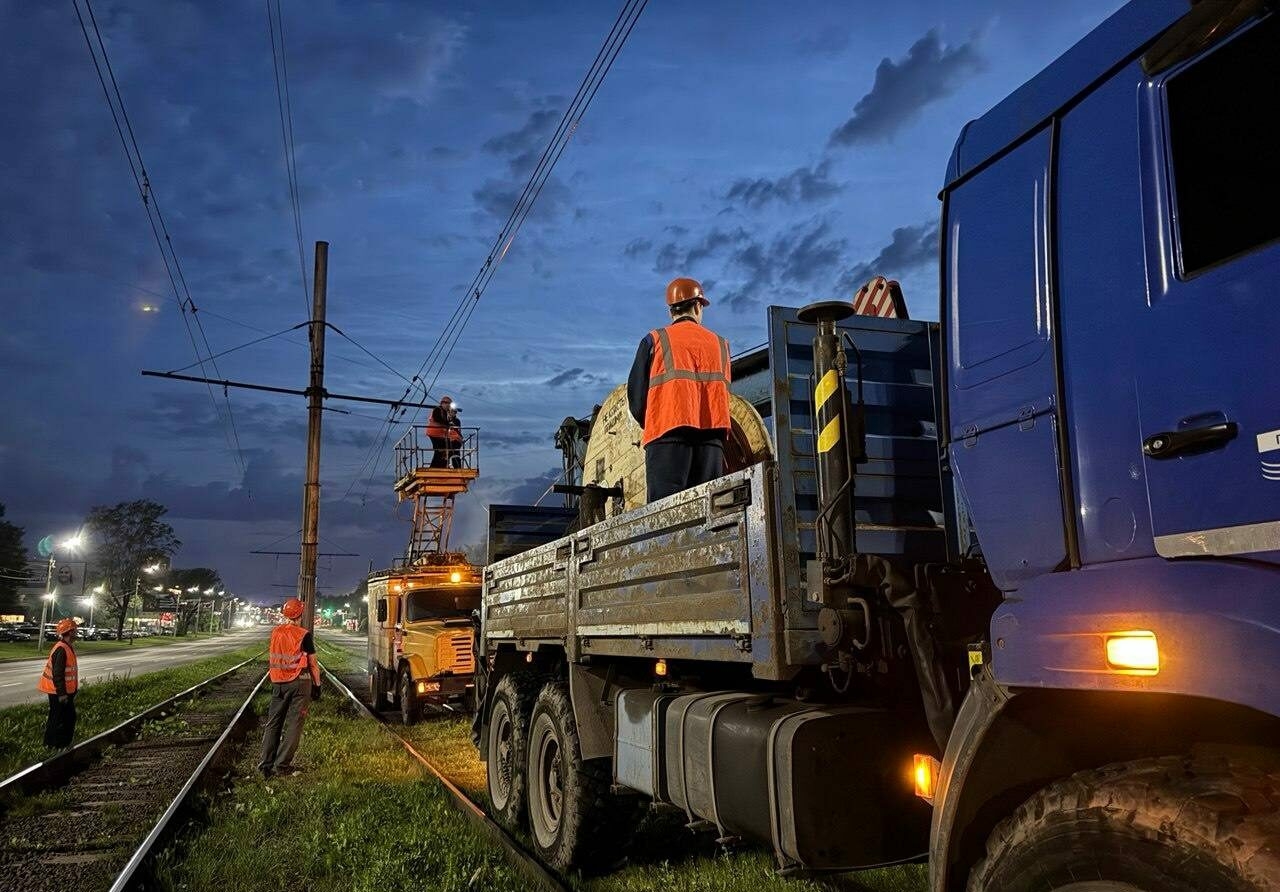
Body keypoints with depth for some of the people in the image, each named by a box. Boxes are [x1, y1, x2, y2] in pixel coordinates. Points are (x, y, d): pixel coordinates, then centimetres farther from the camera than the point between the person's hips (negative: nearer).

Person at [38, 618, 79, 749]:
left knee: (70, 717, 16)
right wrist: (61, 693, -24)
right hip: (58, 692, -10)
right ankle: (52, 745, 12)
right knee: (57, 719, 1)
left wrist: (71, 690, 22)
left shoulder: (68, 647, 10)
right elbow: (57, 674, -25)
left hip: (66, 691, 10)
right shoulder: (61, 649, -23)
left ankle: (64, 743, 27)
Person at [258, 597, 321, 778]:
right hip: (299, 682, -4)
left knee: (273, 722, 12)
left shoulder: (275, 633, 2)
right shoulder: (304, 635, -12)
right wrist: (317, 685, 3)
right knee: (293, 724, 2)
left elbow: (274, 658, 12)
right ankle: (282, 765, 3)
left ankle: (266, 764, 12)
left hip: (278, 682, 5)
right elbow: (313, 664, -8)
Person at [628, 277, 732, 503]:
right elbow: (722, 398, 17)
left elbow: (636, 398, 7)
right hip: (711, 434, 3)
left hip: (669, 435, -3)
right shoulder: (720, 344, 19)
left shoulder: (654, 340, 9)